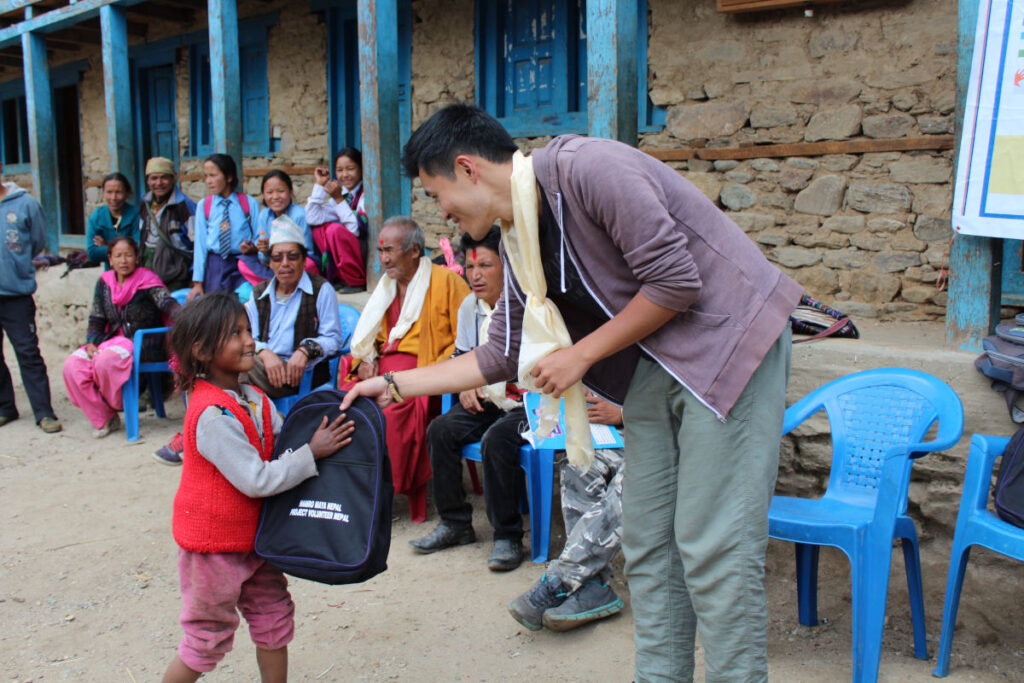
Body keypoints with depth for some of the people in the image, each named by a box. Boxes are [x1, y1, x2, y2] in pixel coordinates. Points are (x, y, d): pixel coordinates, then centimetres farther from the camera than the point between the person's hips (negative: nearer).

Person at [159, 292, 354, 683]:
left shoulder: (253, 398, 1)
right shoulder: (213, 414, -28)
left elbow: (286, 442, 6)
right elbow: (257, 480, -29)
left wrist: (325, 437, -11)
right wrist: (311, 453, -24)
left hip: (252, 534, 8)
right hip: (214, 542, -8)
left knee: (273, 615, 16)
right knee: (209, 636, 10)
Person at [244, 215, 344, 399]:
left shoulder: (321, 290, 7)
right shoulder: (259, 293, 20)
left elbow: (333, 339, 1)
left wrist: (306, 350, -19)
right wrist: (265, 353, -14)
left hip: (302, 373, -3)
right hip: (265, 364, 4)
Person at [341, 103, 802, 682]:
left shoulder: (585, 168, -19)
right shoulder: (519, 243, 7)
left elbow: (677, 281, -22)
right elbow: (503, 355, 15)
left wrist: (580, 356, -13)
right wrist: (394, 385, 14)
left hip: (730, 340, -8)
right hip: (655, 364, 8)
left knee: (712, 547, -7)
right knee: (648, 542, 10)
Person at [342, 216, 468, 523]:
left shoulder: (446, 281, 0)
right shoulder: (386, 286, 22)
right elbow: (365, 336, 28)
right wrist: (365, 361, 7)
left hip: (422, 367, -6)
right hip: (383, 367, 6)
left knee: (391, 409, -32)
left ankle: (393, 488, -17)